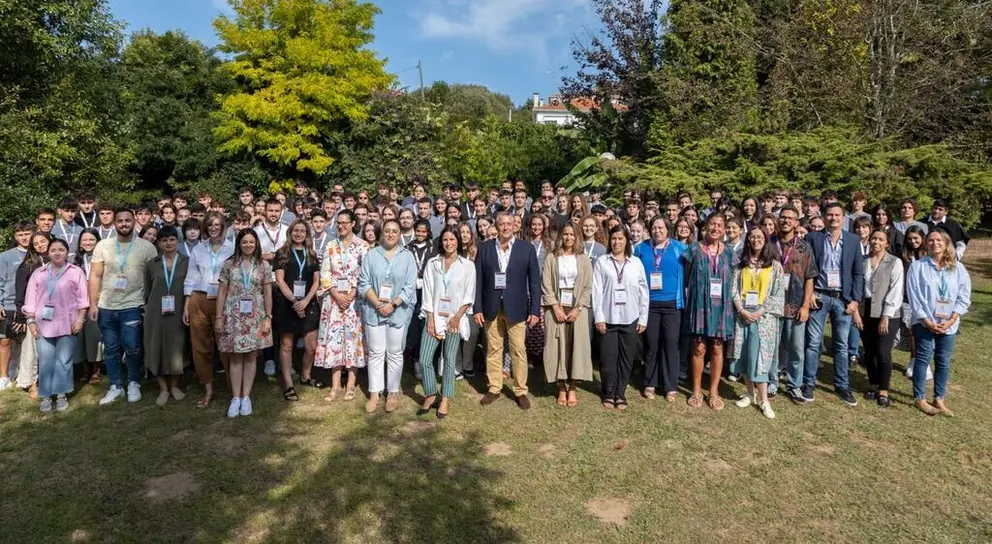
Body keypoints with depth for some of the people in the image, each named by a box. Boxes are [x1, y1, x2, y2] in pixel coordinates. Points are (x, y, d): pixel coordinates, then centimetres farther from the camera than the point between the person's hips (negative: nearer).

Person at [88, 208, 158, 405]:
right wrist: (93, 304, -2)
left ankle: (134, 384, 17)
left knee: (132, 348, -3)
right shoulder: (103, 245, 3)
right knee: (111, 349, 11)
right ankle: (115, 385, 23)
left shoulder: (146, 247, -2)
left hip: (132, 306, -2)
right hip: (106, 307, 3)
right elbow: (95, 276, 3)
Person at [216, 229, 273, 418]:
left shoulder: (263, 265, 3)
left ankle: (246, 397, 11)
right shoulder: (229, 264, 2)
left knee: (251, 357, 4)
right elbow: (222, 292, 3)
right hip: (233, 316, 0)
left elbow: (268, 293, 3)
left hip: (255, 316, 0)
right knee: (235, 357, 2)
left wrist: (268, 317, -3)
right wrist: (219, 317, -1)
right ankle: (236, 397, 8)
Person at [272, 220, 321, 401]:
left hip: (308, 304, 3)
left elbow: (316, 281, 6)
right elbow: (280, 280, -5)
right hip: (286, 304, -3)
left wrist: (305, 301, -9)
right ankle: (288, 385, 9)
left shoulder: (312, 255, 12)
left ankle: (305, 376, 26)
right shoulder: (282, 253, 3)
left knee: (311, 346, 2)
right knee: (286, 345, 2)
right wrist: (294, 301, -14)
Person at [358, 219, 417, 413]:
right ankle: (374, 394, 13)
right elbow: (364, 282, 0)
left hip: (398, 311, -1)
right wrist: (378, 304, -13)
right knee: (375, 353, 5)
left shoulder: (407, 256, 2)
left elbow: (410, 286, -4)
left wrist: (392, 305, -14)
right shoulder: (371, 255, 5)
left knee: (395, 353, 7)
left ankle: (393, 393, 17)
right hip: (374, 310, 1)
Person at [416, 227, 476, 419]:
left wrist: (457, 317, -9)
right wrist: (430, 318, -5)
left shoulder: (467, 265, 1)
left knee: (449, 361, 4)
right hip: (434, 317, 2)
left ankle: (444, 400, 15)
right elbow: (428, 292, 1)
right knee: (425, 359, -3)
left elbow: (469, 296, 0)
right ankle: (430, 395, 17)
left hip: (455, 319, -1)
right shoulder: (432, 263, 5)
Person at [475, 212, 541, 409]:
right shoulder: (485, 248, 2)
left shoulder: (527, 249, -1)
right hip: (491, 308, 1)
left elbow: (534, 281, 0)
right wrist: (477, 308, -3)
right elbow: (478, 280, 2)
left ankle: (521, 390, 16)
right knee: (493, 350, 10)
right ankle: (494, 388, 22)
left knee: (518, 350, 3)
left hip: (516, 308, -1)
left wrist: (535, 310, -4)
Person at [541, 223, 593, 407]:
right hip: (556, 308, 0)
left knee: (576, 346, -1)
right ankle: (561, 388, 7)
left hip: (577, 309, 1)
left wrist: (577, 309, -8)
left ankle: (572, 388, 6)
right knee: (558, 347, 0)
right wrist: (556, 307, -11)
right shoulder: (551, 258, 3)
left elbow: (587, 287, 2)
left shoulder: (583, 259, 6)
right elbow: (546, 285, -1)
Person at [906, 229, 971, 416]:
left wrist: (951, 320, -9)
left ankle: (939, 398, 18)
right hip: (924, 322, -3)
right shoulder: (918, 266, -5)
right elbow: (914, 296, -7)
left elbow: (964, 297, 2)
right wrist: (926, 320, -12)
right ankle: (919, 398, 8)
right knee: (923, 358, -1)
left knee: (943, 361, 8)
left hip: (949, 325, 3)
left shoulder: (958, 268, 3)